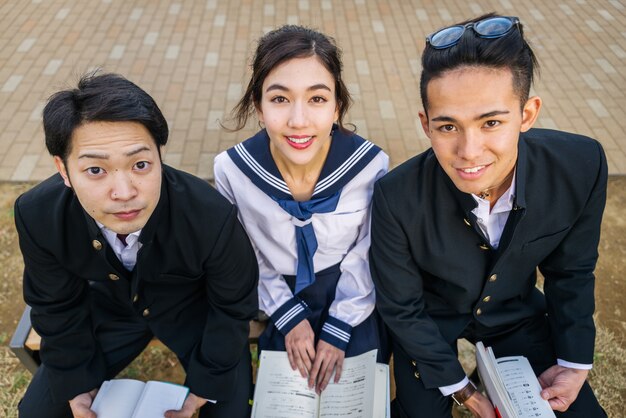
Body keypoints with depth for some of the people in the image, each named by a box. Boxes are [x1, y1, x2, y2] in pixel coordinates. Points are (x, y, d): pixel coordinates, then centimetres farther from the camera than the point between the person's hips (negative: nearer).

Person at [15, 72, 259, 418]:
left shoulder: (212, 218, -37)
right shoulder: (37, 217, -29)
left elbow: (233, 305, -17)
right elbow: (56, 305, -8)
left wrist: (206, 383, -12)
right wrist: (75, 383, -4)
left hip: (193, 309, -2)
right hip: (108, 311, 2)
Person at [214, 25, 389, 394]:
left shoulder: (371, 165, -25)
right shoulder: (232, 169, -23)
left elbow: (364, 253, -11)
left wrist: (338, 329, -9)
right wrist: (288, 317, -7)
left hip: (353, 300, 0)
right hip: (281, 301, 1)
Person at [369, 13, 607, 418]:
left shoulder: (582, 166, -28)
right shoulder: (397, 198, -34)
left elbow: (570, 270, -8)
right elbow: (401, 308, -17)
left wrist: (574, 362, -4)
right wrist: (457, 384, -12)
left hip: (516, 311, 3)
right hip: (430, 319, -2)